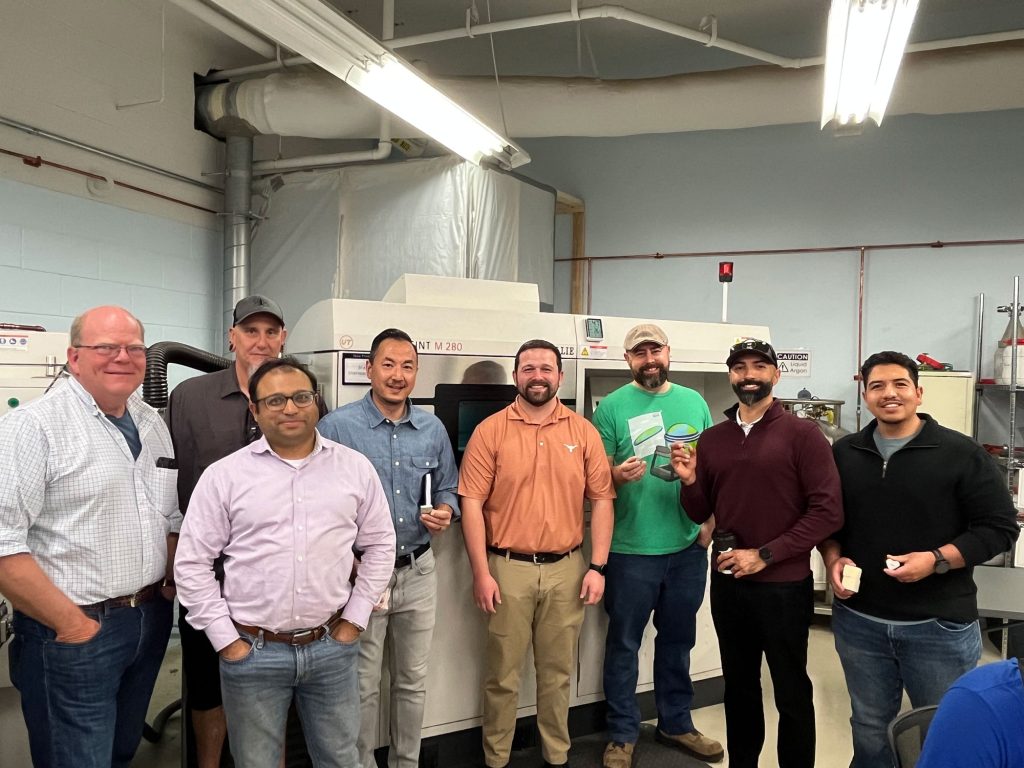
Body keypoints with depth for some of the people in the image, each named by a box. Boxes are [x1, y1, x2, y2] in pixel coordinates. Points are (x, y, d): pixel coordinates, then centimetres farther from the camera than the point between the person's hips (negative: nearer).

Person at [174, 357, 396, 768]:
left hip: (331, 646, 2)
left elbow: (379, 546, 6)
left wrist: (354, 619, 2)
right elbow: (191, 563, -2)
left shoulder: (355, 468, 0)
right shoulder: (223, 476, -5)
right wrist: (225, 640, -4)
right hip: (252, 651, -1)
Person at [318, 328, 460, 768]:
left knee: (413, 682, 17)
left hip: (418, 572, 4)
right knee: (362, 687, 9)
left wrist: (444, 512, -9)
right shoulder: (337, 426, -10)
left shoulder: (433, 429, 4)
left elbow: (448, 489, 13)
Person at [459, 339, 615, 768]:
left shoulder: (583, 431, 2)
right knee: (502, 673, 10)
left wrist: (598, 566, -2)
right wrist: (481, 574, -10)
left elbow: (602, 499, 3)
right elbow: (472, 503, -7)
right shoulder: (490, 430, -4)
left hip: (566, 569, 2)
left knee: (558, 671, 16)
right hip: (508, 568, -2)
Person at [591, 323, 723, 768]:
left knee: (678, 640, 19)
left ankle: (676, 723, 37)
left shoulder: (694, 402, 7)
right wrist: (618, 474, -27)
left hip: (688, 546, 4)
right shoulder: (612, 406, -5)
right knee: (624, 643, 9)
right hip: (631, 548, -4)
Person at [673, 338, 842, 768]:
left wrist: (764, 555, -18)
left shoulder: (801, 434, -9)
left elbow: (828, 511, -15)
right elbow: (700, 514, 10)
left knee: (791, 694, 12)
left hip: (784, 586, -4)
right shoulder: (712, 439, 5)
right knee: (739, 687, 19)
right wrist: (690, 481, -11)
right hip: (726, 583, 4)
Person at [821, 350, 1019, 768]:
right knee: (870, 732, 18)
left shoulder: (961, 453, -7)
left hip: (940, 625, -3)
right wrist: (833, 559, -5)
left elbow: (1000, 527, -7)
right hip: (858, 621, 3)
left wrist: (936, 560, -19)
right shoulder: (843, 454, 4)